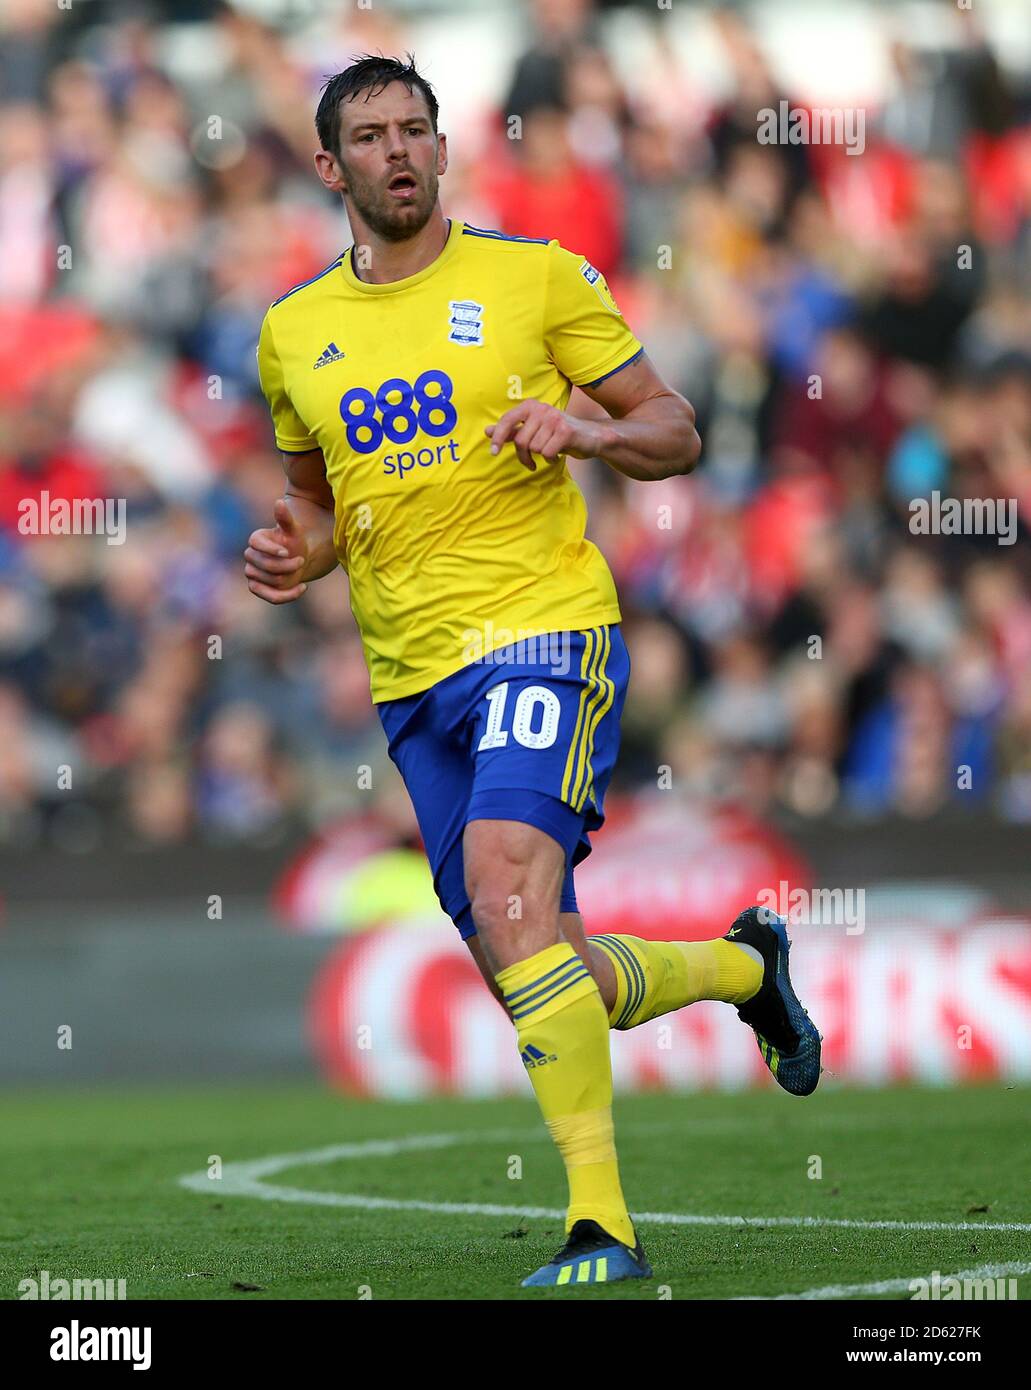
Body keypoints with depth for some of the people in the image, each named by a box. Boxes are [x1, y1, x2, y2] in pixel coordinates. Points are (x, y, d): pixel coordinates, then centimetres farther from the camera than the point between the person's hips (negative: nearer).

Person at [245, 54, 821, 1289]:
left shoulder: (536, 276, 1)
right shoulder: (295, 333, 12)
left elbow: (675, 433, 6)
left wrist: (587, 432, -15)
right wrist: (297, 553, 4)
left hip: (542, 629, -5)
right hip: (410, 677, 5)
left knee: (506, 881, -29)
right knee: (545, 989, 5)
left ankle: (600, 1222, -26)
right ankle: (745, 967, 38)